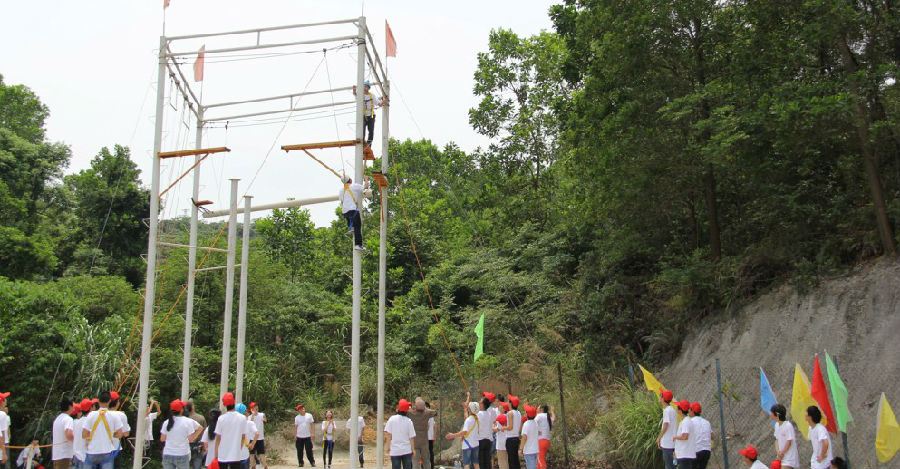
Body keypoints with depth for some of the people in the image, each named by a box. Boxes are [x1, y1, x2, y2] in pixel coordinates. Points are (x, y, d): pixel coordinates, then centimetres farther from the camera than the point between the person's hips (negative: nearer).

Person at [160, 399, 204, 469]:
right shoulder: (188, 421, -8)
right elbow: (191, 439, -8)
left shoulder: (167, 422, 1)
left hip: (167, 455, 3)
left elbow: (162, 439, 7)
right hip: (182, 455, -3)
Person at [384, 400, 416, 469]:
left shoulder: (392, 419, -7)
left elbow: (387, 434, -8)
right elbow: (412, 437, -2)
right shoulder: (409, 421, -5)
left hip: (395, 451, 0)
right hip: (407, 450, 1)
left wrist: (388, 447, 2)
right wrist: (413, 450, 8)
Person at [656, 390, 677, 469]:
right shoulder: (672, 410, 15)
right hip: (671, 442, 9)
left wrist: (659, 438, -10)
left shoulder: (667, 410, -14)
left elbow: (666, 425, -20)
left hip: (668, 444, -9)